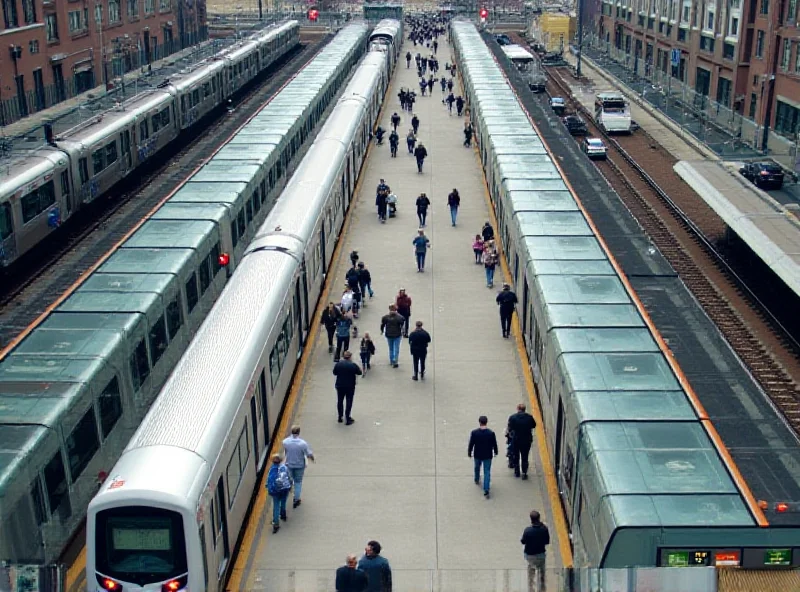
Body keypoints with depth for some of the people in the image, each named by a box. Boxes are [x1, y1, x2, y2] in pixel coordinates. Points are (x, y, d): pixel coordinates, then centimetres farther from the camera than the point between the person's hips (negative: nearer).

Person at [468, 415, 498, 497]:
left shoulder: (474, 433, -17)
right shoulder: (491, 433, -17)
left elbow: (471, 444, -9)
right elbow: (494, 444, -5)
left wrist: (469, 453, 8)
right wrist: (495, 452, 14)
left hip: (477, 455, 1)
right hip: (487, 456, -1)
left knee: (477, 468, 28)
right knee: (487, 472, 3)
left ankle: (477, 480, 52)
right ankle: (486, 490, -4)